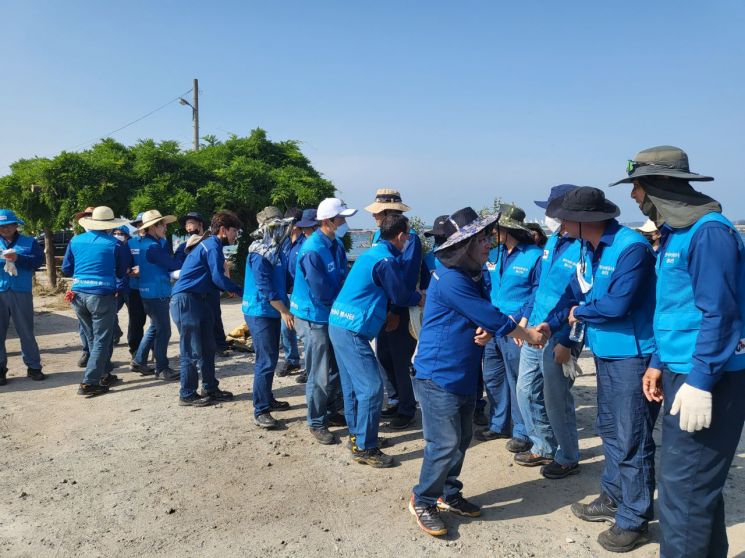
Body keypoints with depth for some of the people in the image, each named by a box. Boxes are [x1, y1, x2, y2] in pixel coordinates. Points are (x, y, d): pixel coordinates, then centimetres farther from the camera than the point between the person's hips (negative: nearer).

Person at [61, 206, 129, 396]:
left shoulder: (75, 240, 6)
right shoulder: (115, 244, -6)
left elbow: (66, 270, 12)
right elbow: (121, 273, 3)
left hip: (79, 294, 5)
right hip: (102, 296, -5)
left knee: (92, 339, 19)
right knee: (101, 340, 4)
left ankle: (103, 374, 30)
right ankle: (88, 383, 2)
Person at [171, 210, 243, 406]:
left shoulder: (211, 244, 16)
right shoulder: (213, 246, -14)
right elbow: (218, 278, -19)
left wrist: (228, 288, 6)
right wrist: (241, 291, -8)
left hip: (198, 300, 10)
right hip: (186, 300, -10)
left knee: (208, 347, 14)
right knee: (191, 350, -3)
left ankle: (210, 388, 24)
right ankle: (187, 395, 7)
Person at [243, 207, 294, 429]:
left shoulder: (276, 251, 10)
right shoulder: (258, 254, -17)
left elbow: (283, 280, 15)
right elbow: (265, 288, -22)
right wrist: (284, 311, -22)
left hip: (272, 312, 9)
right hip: (260, 313, -9)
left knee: (271, 358, 17)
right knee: (265, 361, -8)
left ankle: (268, 399, 31)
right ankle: (260, 411, -2)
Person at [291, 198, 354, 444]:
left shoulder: (337, 244, 3)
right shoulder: (313, 251, -24)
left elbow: (344, 277, 9)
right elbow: (322, 295, -23)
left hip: (333, 314, 8)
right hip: (314, 317, -8)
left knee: (337, 368, 17)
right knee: (320, 375, 2)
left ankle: (334, 412, 34)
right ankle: (316, 423, 18)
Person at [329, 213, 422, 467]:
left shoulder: (373, 251, 13)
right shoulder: (385, 260, -16)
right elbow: (401, 296, -5)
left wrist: (412, 294, 15)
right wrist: (421, 297, 12)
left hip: (339, 323, 10)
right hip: (353, 330, -10)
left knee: (353, 383, 18)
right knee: (371, 387, -5)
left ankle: (357, 435, 31)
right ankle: (364, 448, 3)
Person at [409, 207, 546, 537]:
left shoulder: (475, 276, 9)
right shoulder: (451, 279, -20)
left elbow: (484, 317, 12)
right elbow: (489, 316, -19)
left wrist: (487, 332, -13)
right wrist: (529, 335, -8)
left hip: (465, 376, 9)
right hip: (439, 376, -9)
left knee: (461, 440, 16)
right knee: (445, 444, -5)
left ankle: (448, 494, 33)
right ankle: (422, 501, 14)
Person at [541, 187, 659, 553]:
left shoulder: (631, 247, -21)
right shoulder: (589, 248, 7)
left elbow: (617, 304, -27)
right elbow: (574, 293, 10)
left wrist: (579, 312, -10)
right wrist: (550, 324, -4)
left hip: (632, 355, -9)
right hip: (604, 353, 9)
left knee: (632, 440, 2)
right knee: (610, 430, 21)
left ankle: (634, 520, 17)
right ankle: (613, 498, 38)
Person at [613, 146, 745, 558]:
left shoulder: (708, 231, -16)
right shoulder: (673, 232, 13)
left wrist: (700, 382, -23)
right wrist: (659, 363, 18)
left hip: (708, 379, -10)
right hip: (681, 371, 10)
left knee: (684, 484, -3)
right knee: (697, 480, 20)